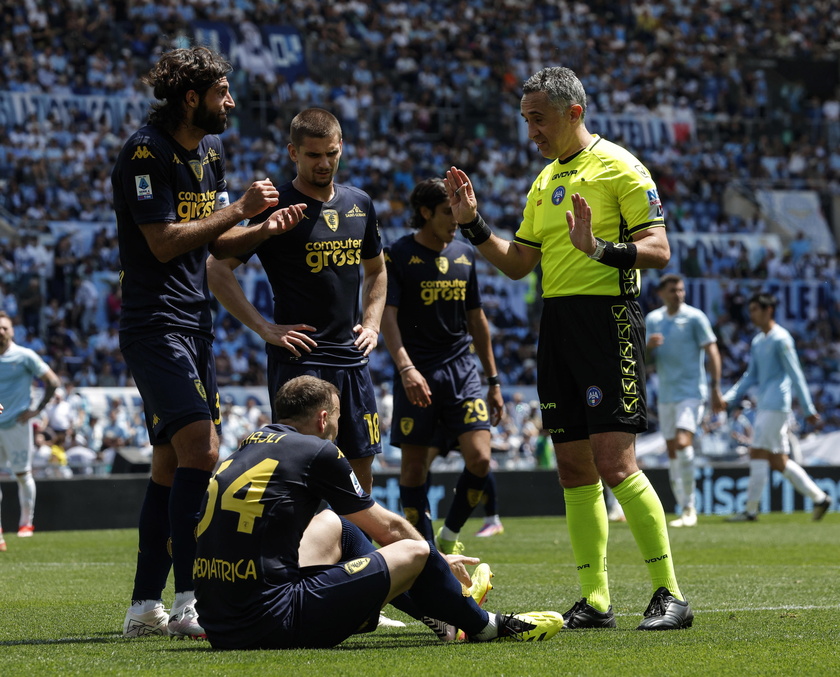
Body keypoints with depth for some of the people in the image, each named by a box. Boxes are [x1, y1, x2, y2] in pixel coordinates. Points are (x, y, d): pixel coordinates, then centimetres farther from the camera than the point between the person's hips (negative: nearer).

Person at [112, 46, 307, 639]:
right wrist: (240, 208, -15)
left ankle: (146, 607, 12)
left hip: (194, 324, 9)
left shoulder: (211, 151, 14)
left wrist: (265, 229, 1)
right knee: (200, 449, -19)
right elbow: (164, 242, -19)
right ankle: (188, 602, -18)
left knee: (173, 465, 8)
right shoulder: (146, 152, -13)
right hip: (155, 324, -9)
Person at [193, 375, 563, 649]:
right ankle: (482, 625, 29)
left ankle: (439, 601, 42)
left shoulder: (249, 445, 17)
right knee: (414, 553, 3)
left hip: (218, 623, 8)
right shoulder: (316, 452, -4)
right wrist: (440, 561, 29)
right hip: (271, 622, -8)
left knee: (332, 525, 30)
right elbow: (390, 528, 9)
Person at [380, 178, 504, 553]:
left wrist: (493, 381, 17)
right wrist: (406, 368, -25)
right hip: (417, 374, -4)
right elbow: (387, 315, -11)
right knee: (414, 465, 0)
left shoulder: (465, 255, 12)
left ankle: (449, 536, 9)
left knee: (479, 457, -10)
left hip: (461, 368, 4)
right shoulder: (398, 255, -4)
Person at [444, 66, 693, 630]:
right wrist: (472, 224, 11)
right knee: (574, 467, 6)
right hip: (556, 324, 8)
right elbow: (518, 263, 23)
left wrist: (600, 249, -27)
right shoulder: (545, 182, 19)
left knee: (614, 462, -14)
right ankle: (596, 601, 10)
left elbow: (658, 249, -12)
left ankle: (670, 595, -9)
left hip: (608, 316, -8)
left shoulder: (619, 167, -5)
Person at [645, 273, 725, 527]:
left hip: (691, 393, -6)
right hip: (666, 395, 6)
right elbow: (646, 361, 13)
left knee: (682, 443, -21)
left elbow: (712, 352, -6)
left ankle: (689, 507, -15)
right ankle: (685, 510, 10)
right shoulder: (652, 320, 10)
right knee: (672, 451, 4)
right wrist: (649, 347, -11)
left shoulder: (695, 317, -5)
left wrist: (716, 389, -12)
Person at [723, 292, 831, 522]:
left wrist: (808, 409, -11)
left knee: (758, 452, -11)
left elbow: (795, 375, -10)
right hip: (764, 406, 9)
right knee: (778, 461, 8)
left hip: (776, 405, -9)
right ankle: (819, 498, 14)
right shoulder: (757, 342, 17)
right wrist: (729, 399, 9)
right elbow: (751, 376, 21)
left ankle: (751, 510, -10)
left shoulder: (781, 339, -9)